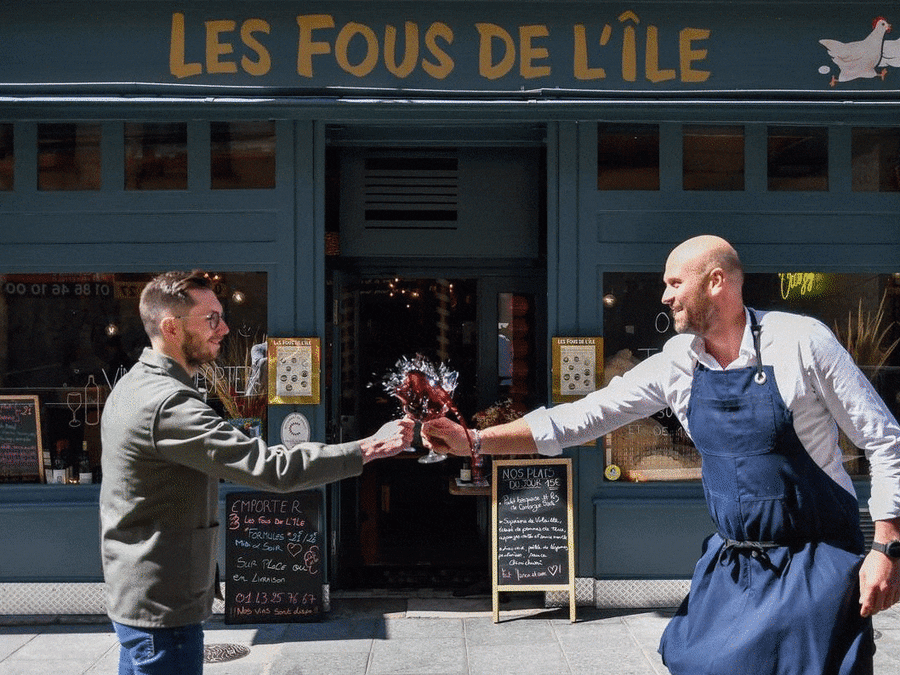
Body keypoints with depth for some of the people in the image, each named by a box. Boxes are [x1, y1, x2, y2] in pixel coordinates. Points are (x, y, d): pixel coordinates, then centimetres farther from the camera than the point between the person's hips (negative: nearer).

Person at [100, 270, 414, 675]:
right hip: (162, 608, -10)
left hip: (134, 593, 10)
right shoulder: (168, 404, -25)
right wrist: (369, 448, -26)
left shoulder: (134, 386, 10)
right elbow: (271, 467, -31)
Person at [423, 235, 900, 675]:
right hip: (731, 564, 4)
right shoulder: (675, 365, 0)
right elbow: (583, 417, 0)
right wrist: (474, 441, -5)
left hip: (816, 563, -4)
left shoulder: (801, 341, -13)